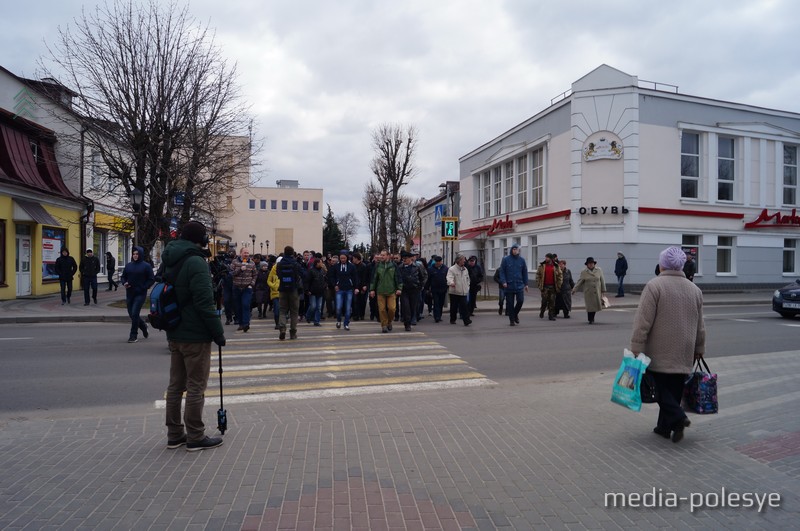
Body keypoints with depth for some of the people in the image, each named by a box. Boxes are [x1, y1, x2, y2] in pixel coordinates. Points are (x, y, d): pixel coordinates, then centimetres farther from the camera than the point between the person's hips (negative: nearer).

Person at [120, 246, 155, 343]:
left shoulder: (146, 266, -4)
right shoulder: (128, 265, 9)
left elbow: (152, 280, -5)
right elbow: (123, 277, 18)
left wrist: (143, 288, -14)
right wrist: (124, 283, -2)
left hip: (140, 294, -5)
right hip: (130, 293, 5)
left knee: (134, 314, -10)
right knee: (131, 314, 10)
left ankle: (133, 336, 1)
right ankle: (144, 326, 36)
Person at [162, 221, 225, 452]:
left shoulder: (169, 262, 11)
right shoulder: (196, 262, -17)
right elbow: (205, 303, -22)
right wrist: (218, 333, -14)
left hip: (174, 335, 9)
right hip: (196, 336, -9)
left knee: (175, 385, 15)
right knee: (196, 387, 1)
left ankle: (175, 434, 25)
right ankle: (195, 437, 9)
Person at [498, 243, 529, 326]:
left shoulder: (522, 260, 5)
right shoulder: (506, 259, -2)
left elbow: (525, 272, 10)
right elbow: (502, 272, -1)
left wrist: (526, 284, 7)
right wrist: (503, 282, -13)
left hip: (519, 285, 1)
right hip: (509, 285, -1)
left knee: (520, 300, -7)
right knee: (510, 303, 4)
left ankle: (515, 313, 21)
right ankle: (512, 320, 17)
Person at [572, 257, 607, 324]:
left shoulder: (599, 270, 2)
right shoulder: (583, 272, -1)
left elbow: (602, 280, 6)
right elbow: (579, 281, -1)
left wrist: (603, 290, 6)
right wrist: (574, 289, -8)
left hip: (597, 292, 2)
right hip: (588, 292, -2)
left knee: (597, 305, 6)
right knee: (590, 306, -2)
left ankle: (592, 317, 31)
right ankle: (591, 320, 14)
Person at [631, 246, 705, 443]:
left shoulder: (654, 286, -11)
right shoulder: (695, 289, 8)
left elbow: (643, 322, -15)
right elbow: (700, 325, 15)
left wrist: (636, 348, -12)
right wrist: (699, 349, 24)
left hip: (659, 352, -5)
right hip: (684, 354, 5)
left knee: (661, 388, 5)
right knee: (674, 389, 11)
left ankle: (677, 417, -11)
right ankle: (664, 426, 18)